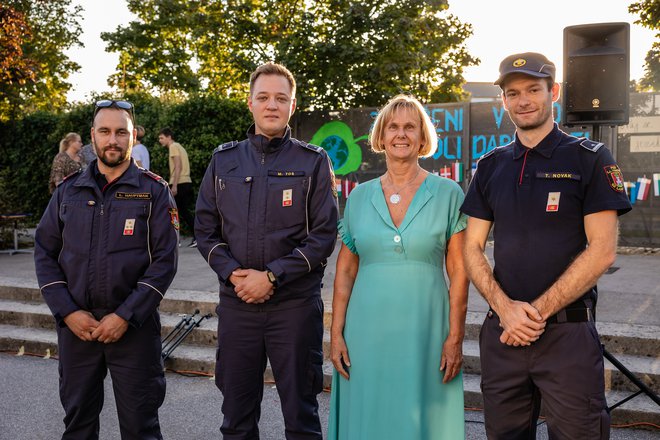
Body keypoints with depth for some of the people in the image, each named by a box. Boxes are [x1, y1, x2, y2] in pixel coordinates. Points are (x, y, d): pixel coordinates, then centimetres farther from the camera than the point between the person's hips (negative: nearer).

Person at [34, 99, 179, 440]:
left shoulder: (154, 192, -2)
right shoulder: (68, 191, 8)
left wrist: (126, 316, -14)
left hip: (134, 327, -3)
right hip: (75, 324, 3)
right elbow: (45, 253, 6)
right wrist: (67, 312, -6)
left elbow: (165, 260, -8)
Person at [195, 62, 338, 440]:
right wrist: (232, 273, -9)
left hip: (295, 304, -2)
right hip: (236, 302, 3)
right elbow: (205, 228, 8)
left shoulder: (313, 161, 0)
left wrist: (273, 276, -14)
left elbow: (324, 235, -5)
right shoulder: (224, 160, 9)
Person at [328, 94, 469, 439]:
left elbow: (459, 270, -2)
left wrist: (456, 337, -7)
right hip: (367, 330, 2)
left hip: (424, 330, -2)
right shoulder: (359, 197, 7)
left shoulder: (448, 194, 0)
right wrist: (336, 333, 3)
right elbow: (345, 271, 8)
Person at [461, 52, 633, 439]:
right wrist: (506, 307, -10)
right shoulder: (491, 167, 9)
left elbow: (602, 251, -9)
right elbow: (473, 248, 7)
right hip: (502, 333, 4)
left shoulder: (589, 158, -2)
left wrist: (537, 312, -13)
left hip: (569, 333, -3)